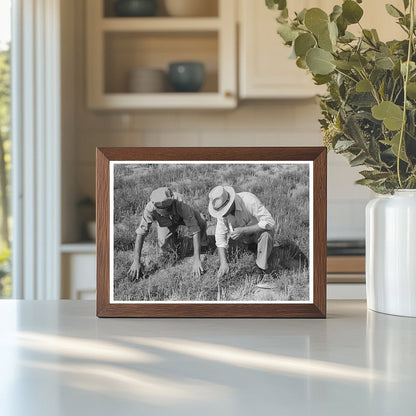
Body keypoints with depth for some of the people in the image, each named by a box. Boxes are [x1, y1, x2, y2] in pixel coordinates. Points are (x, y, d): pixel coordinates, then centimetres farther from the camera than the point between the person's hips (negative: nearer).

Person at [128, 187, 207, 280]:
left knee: (201, 225, -29)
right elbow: (140, 233, -35)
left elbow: (195, 231, -43)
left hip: (181, 216, -2)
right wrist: (136, 261, -40)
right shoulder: (150, 208, -41)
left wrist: (197, 260, -48)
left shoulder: (182, 205, -45)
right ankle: (174, 236, 17)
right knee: (165, 246, -20)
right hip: (166, 223, 2)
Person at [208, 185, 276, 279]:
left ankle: (262, 268, -16)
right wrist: (223, 263, -28)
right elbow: (220, 237, -17)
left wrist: (243, 230, -40)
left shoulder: (249, 201, -34)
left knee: (265, 234, -36)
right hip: (244, 236, 5)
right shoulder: (222, 210, -18)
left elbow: (270, 222, -39)